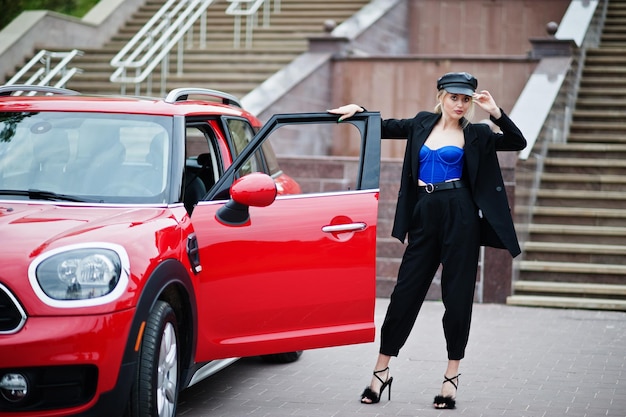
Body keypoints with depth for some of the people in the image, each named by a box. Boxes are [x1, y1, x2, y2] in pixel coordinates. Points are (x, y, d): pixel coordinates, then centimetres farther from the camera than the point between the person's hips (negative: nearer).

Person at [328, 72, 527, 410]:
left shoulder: (475, 135, 5)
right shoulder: (423, 124, 13)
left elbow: (518, 143, -1)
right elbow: (385, 128, 21)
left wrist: (495, 112, -11)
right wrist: (359, 111, 6)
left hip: (460, 217, -2)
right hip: (425, 217, 2)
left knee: (457, 295, 0)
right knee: (405, 292, 2)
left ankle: (452, 375, 10)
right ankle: (381, 371, 10)